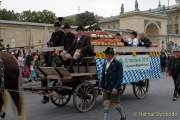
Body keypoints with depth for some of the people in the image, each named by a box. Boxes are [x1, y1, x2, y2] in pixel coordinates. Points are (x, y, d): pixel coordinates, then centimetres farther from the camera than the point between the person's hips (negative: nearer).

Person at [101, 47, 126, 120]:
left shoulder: (118, 64, -9)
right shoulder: (105, 65, 9)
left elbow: (120, 77, -15)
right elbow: (103, 76, 12)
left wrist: (116, 88, -21)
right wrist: (102, 86, 9)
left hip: (114, 89, -5)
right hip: (106, 89, 5)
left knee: (116, 104, 7)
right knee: (106, 104, 5)